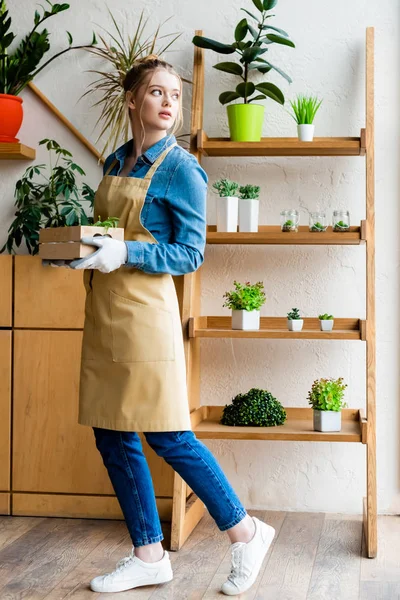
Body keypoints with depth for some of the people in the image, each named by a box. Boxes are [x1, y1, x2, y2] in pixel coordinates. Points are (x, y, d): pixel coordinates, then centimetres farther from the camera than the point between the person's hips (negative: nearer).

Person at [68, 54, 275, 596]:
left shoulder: (181, 168, -7)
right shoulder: (115, 162, 14)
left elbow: (191, 254, -10)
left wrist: (125, 254, -21)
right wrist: (82, 248, 6)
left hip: (145, 309, -7)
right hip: (103, 307, 8)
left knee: (167, 436, -5)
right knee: (111, 436, 9)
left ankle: (246, 533, 13)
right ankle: (149, 556, 21)